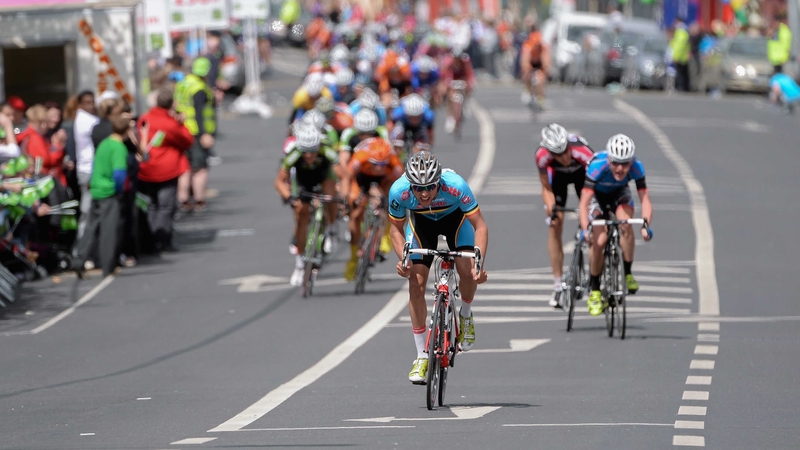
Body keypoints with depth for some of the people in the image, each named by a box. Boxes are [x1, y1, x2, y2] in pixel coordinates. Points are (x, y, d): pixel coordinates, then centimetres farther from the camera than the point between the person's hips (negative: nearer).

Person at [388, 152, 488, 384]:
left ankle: (466, 316, 10)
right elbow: (396, 229, -14)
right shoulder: (399, 191, -33)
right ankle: (422, 356, -1)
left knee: (467, 271, -23)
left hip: (454, 219, -1)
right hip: (420, 223, 1)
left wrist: (479, 264, -42)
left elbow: (480, 226, -30)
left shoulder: (455, 186, -39)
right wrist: (403, 259, -31)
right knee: (416, 283, -11)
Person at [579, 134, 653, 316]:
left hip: (619, 194, 2)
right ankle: (594, 291, 1)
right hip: (597, 194, -2)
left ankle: (627, 274, -12)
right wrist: (585, 229, -55)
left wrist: (646, 224, -50)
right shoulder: (597, 166, -38)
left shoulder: (636, 167, -32)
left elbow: (645, 199, -33)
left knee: (626, 224, -29)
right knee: (599, 241, -17)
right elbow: (584, 202, -41)